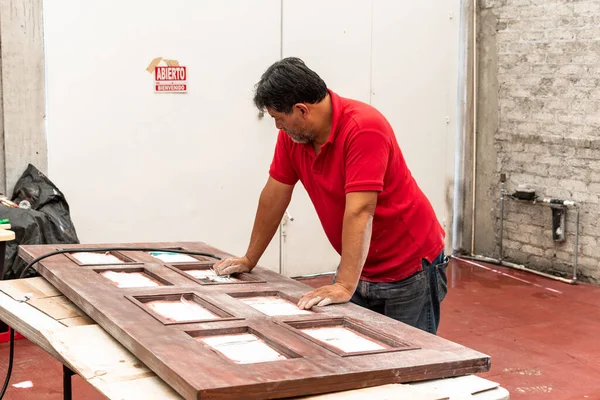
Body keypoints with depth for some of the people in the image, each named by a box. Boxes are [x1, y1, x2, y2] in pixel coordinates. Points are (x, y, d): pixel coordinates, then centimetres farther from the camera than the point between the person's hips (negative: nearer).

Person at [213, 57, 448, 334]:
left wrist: (345, 286, -37)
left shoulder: (363, 128, -27)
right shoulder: (292, 133, -5)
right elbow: (274, 195, 5)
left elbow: (359, 212, -33)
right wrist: (249, 259, 10)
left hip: (410, 268, -6)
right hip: (360, 267, 7)